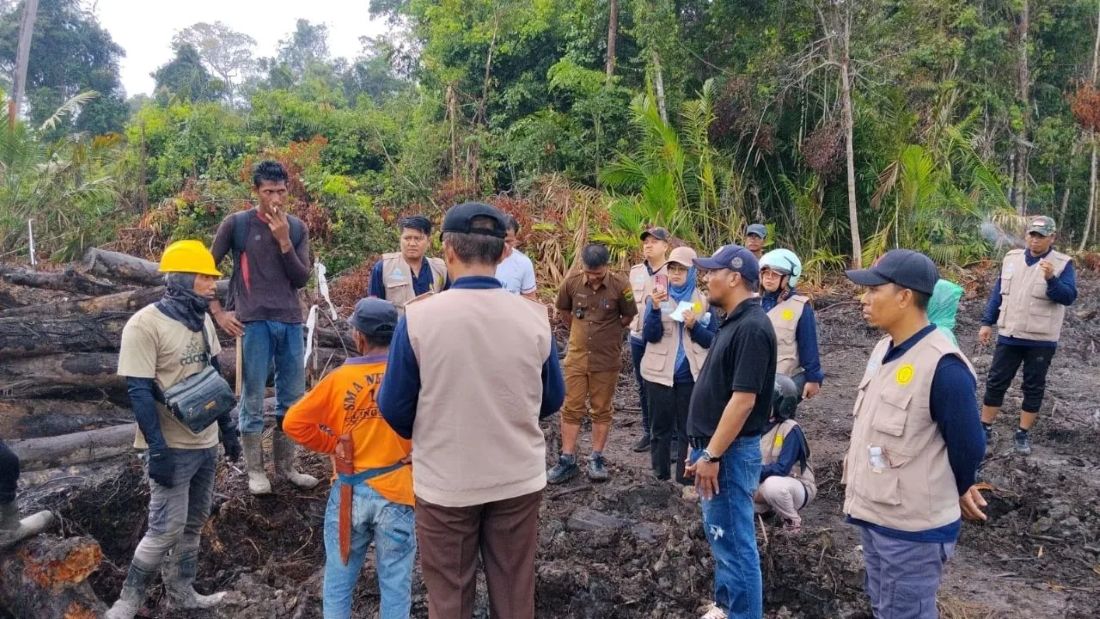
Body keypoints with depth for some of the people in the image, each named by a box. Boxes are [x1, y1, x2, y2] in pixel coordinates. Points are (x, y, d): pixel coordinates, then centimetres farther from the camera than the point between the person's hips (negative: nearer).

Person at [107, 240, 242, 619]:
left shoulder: (202, 320, 6)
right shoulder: (145, 324, -17)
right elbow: (139, 392, -19)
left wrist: (228, 429, 14)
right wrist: (158, 450, -22)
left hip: (205, 442, 7)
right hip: (172, 446, -7)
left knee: (194, 523, 16)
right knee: (166, 528, -3)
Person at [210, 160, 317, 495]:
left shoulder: (297, 228, 7)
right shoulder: (236, 223, -2)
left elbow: (301, 279, 1)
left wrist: (283, 240, -9)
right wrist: (217, 311, -1)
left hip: (291, 322, 4)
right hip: (254, 323, -4)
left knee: (292, 398, 10)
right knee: (253, 399, 2)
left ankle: (285, 465, 24)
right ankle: (255, 469, 15)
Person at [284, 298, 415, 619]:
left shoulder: (339, 379, -7)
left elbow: (293, 423, -4)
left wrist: (333, 444, 5)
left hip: (350, 492, 1)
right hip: (396, 493, -1)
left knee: (339, 579, 18)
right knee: (395, 584, 11)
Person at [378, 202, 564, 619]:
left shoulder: (418, 317, -16)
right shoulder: (534, 316, -8)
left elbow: (394, 408, -5)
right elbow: (552, 400, 5)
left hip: (444, 483, -2)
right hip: (519, 479, 2)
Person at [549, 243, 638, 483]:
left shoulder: (620, 285, -14)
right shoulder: (572, 282, -7)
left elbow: (627, 318, 1)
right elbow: (564, 311, 11)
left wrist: (606, 332, 8)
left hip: (606, 359, -2)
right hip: (577, 357, 2)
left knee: (601, 410, 10)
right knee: (571, 409, 5)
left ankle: (596, 459, 23)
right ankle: (568, 460, 14)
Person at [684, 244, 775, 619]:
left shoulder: (751, 327, -21)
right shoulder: (732, 322, 11)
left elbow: (743, 400, -24)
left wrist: (711, 455, -21)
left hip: (730, 452, -10)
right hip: (715, 447, 10)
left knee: (735, 541, 1)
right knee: (720, 534, 21)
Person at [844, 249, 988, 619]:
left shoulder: (942, 366, -24)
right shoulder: (884, 350, 3)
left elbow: (968, 446, -14)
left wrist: (958, 492, 4)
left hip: (912, 527, -8)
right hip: (873, 514, 8)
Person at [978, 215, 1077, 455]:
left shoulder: (1062, 264, -6)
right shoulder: (1012, 258, 5)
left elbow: (1069, 297, -17)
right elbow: (998, 292, 11)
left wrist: (1051, 279, -35)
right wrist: (987, 323, 7)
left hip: (1041, 340, -3)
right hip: (1009, 335, 3)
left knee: (1033, 387, 8)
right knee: (996, 382, 7)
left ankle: (1024, 434, 19)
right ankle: (985, 429, 16)